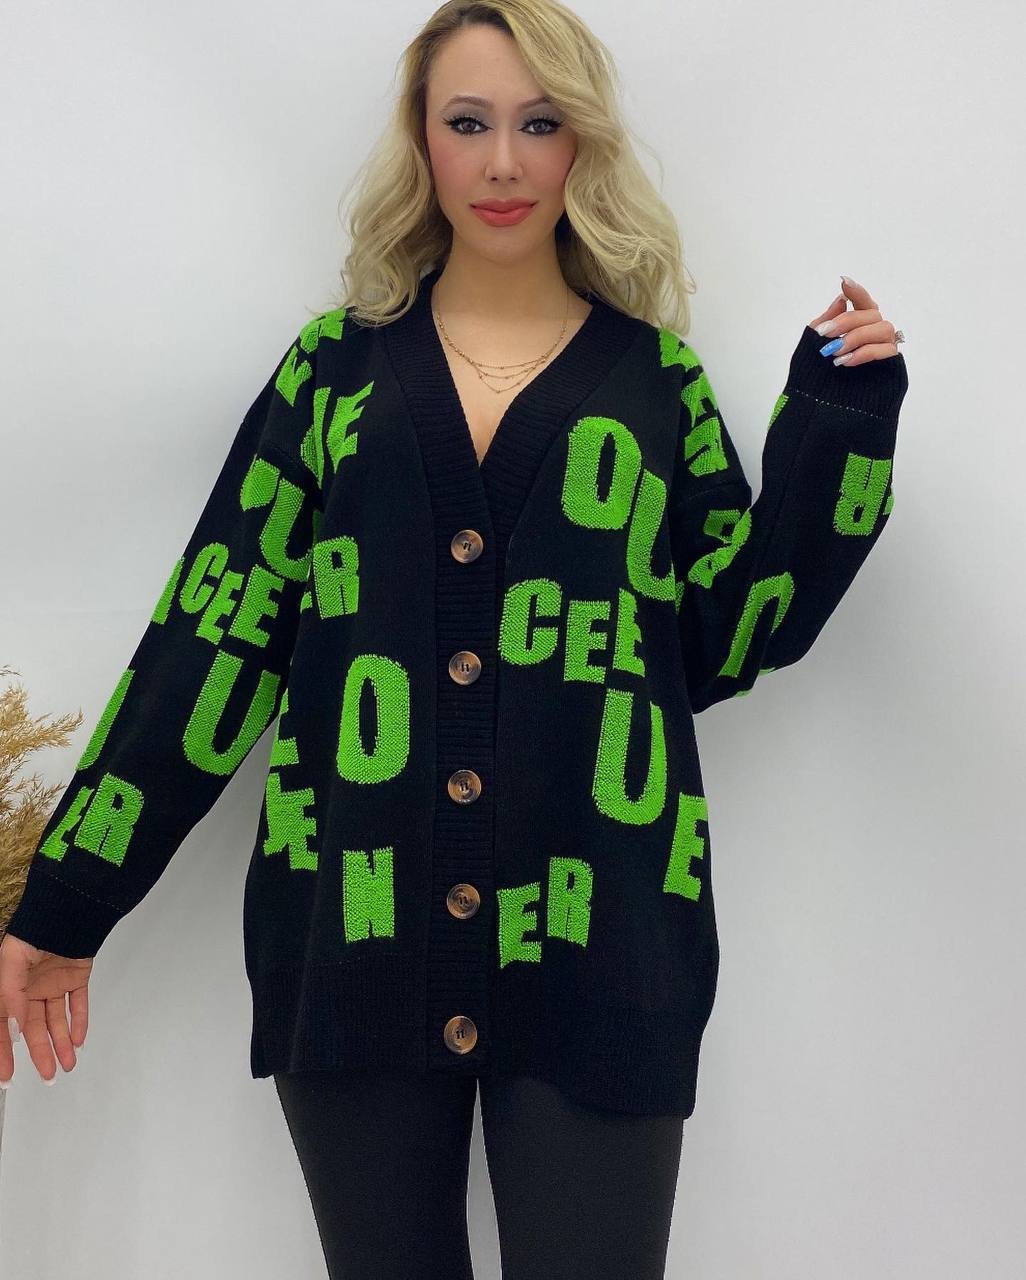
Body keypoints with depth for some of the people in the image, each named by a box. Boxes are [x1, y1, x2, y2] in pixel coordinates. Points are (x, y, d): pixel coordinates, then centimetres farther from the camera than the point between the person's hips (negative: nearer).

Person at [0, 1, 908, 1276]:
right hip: (353, 937, 1)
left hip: (593, 946, -1)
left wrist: (839, 421, -1)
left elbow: (736, 638, 6)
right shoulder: (341, 361, 8)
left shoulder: (652, 372, 7)